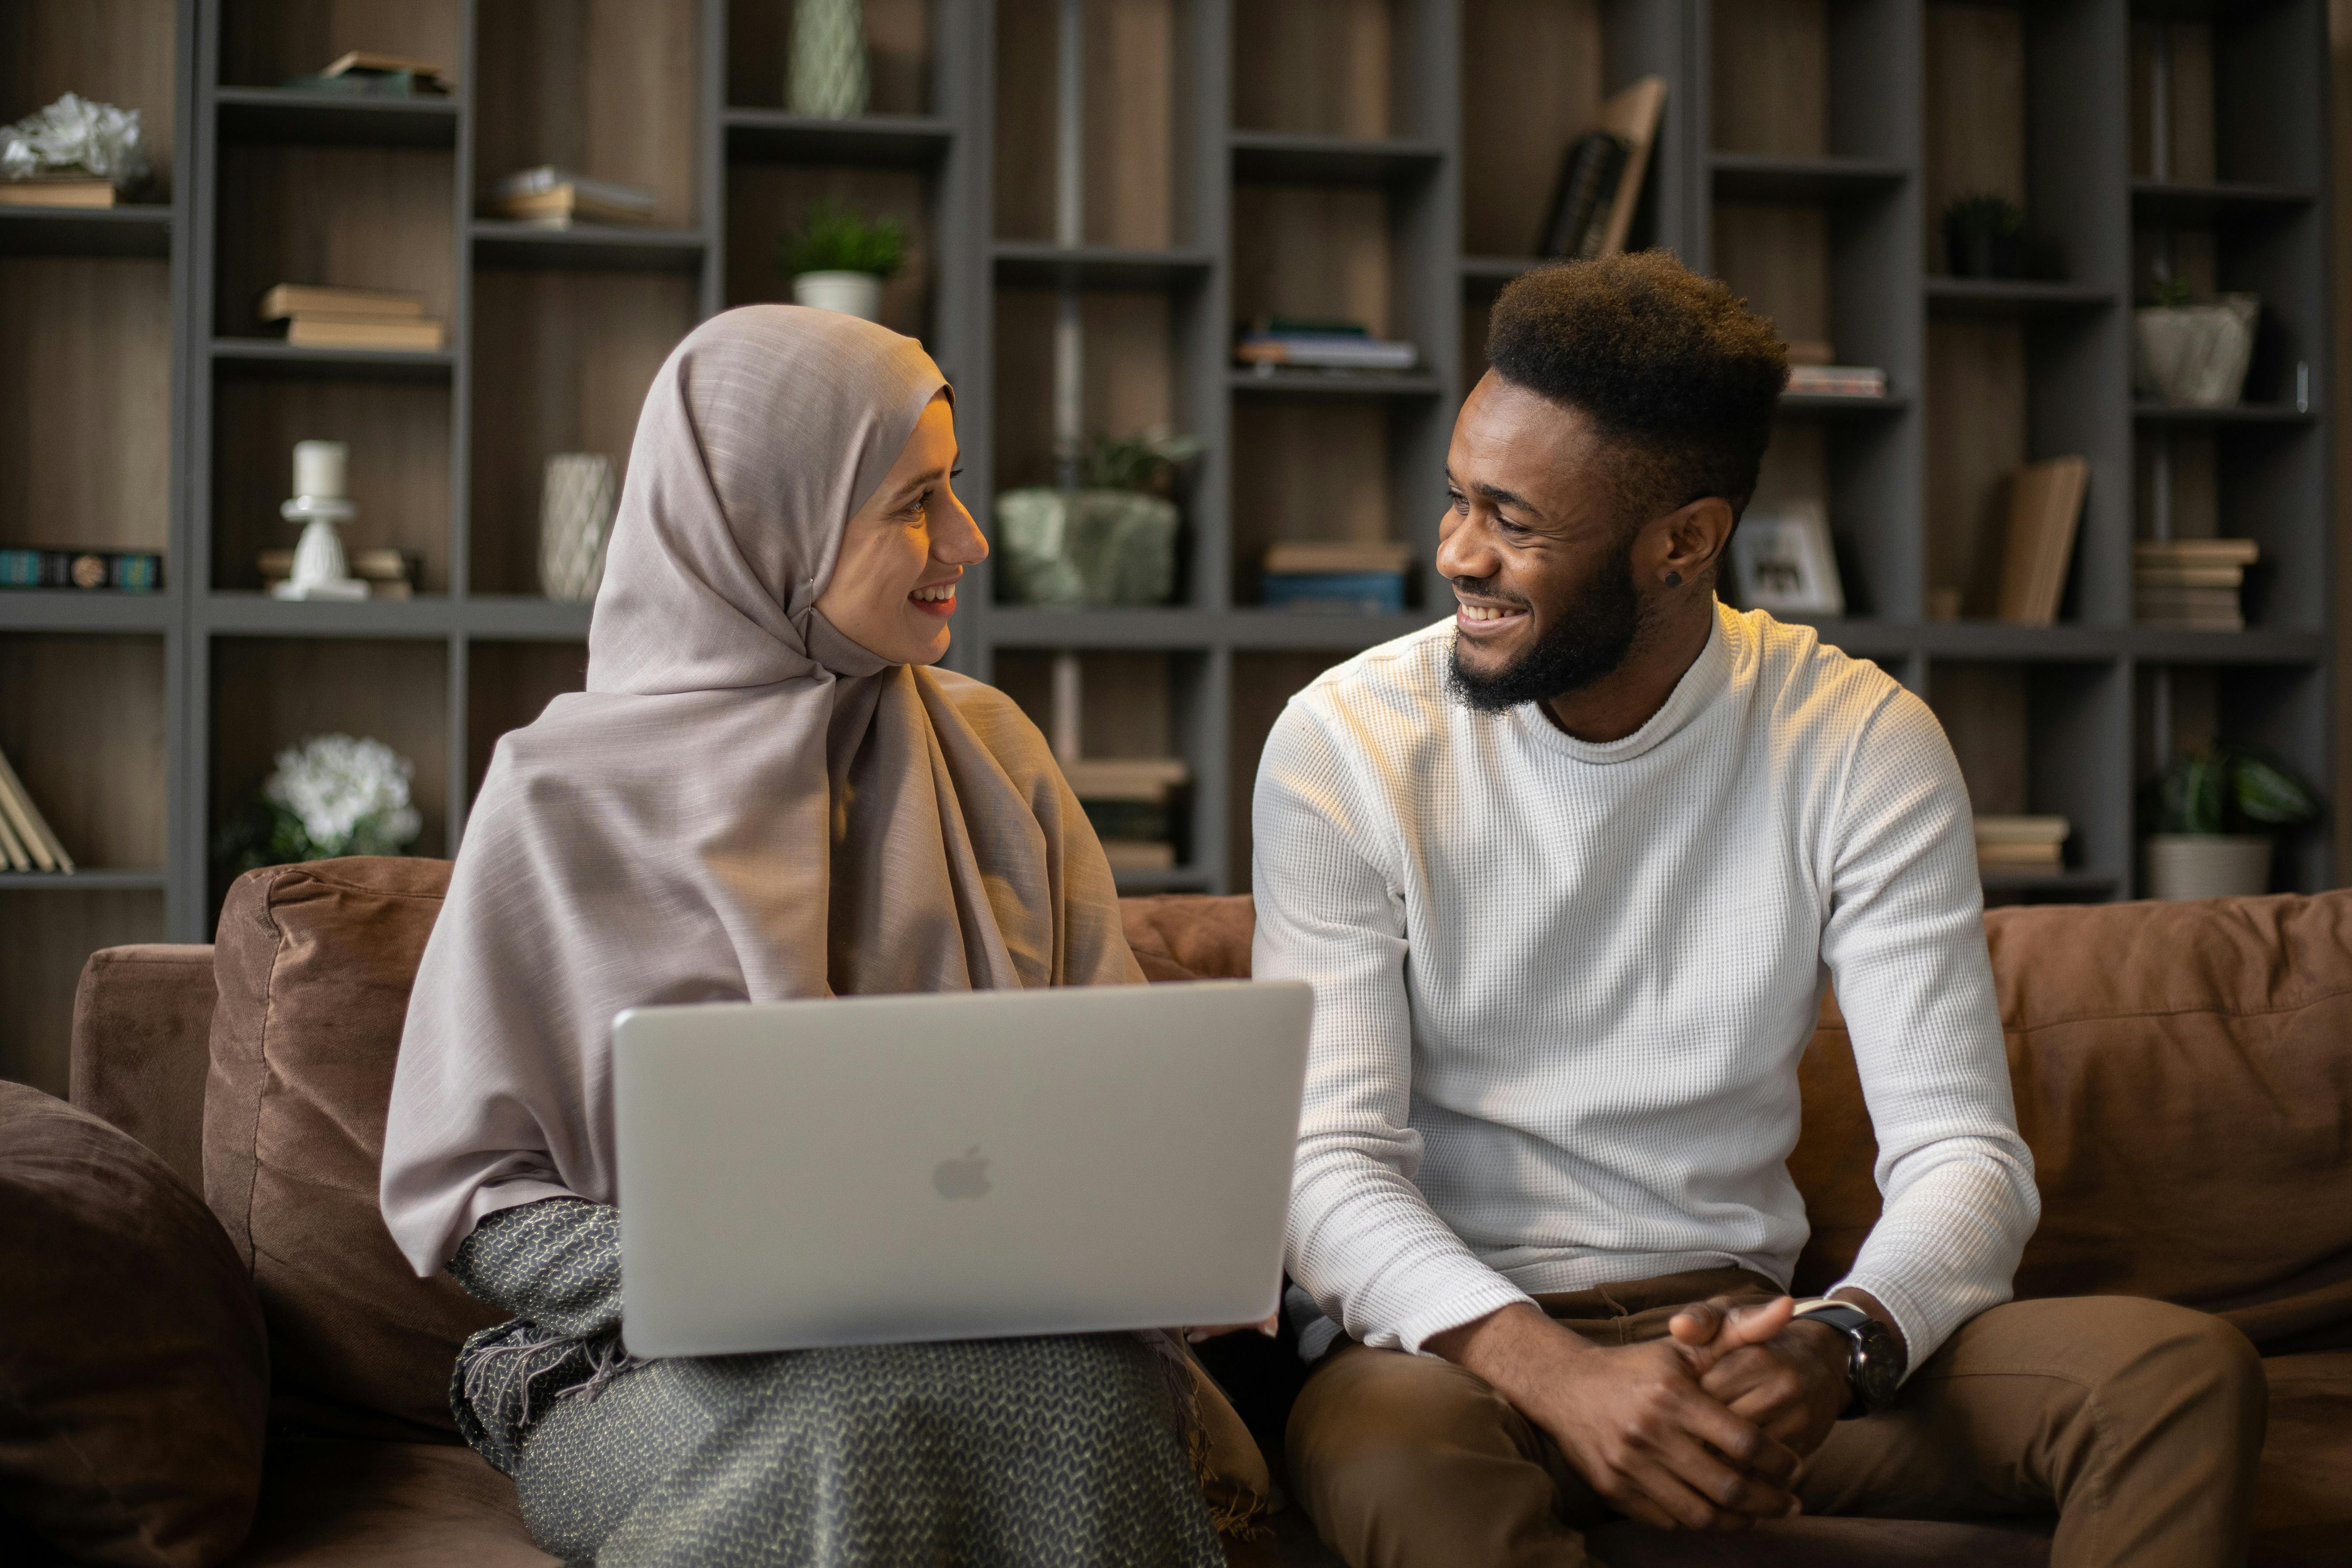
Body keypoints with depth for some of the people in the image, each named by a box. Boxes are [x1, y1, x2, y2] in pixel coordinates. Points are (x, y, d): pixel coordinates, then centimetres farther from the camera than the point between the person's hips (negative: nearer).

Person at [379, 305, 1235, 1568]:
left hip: (986, 1335, 3)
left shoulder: (990, 753, 13)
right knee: (852, 1427, -37)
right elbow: (458, 1190, -1)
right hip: (668, 1377, -3)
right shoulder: (566, 790, 0)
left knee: (1092, 1393, -32)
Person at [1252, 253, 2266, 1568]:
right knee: (1395, 1451, -41)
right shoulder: (1347, 744, -5)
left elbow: (1962, 1151, -6)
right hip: (1457, 1337, -3)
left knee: (2185, 1371, -22)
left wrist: (1837, 1349, -29)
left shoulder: (1863, 744, -1)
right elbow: (1329, 1162, -11)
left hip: (1739, 1327, 3)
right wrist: (1553, 1372, -30)